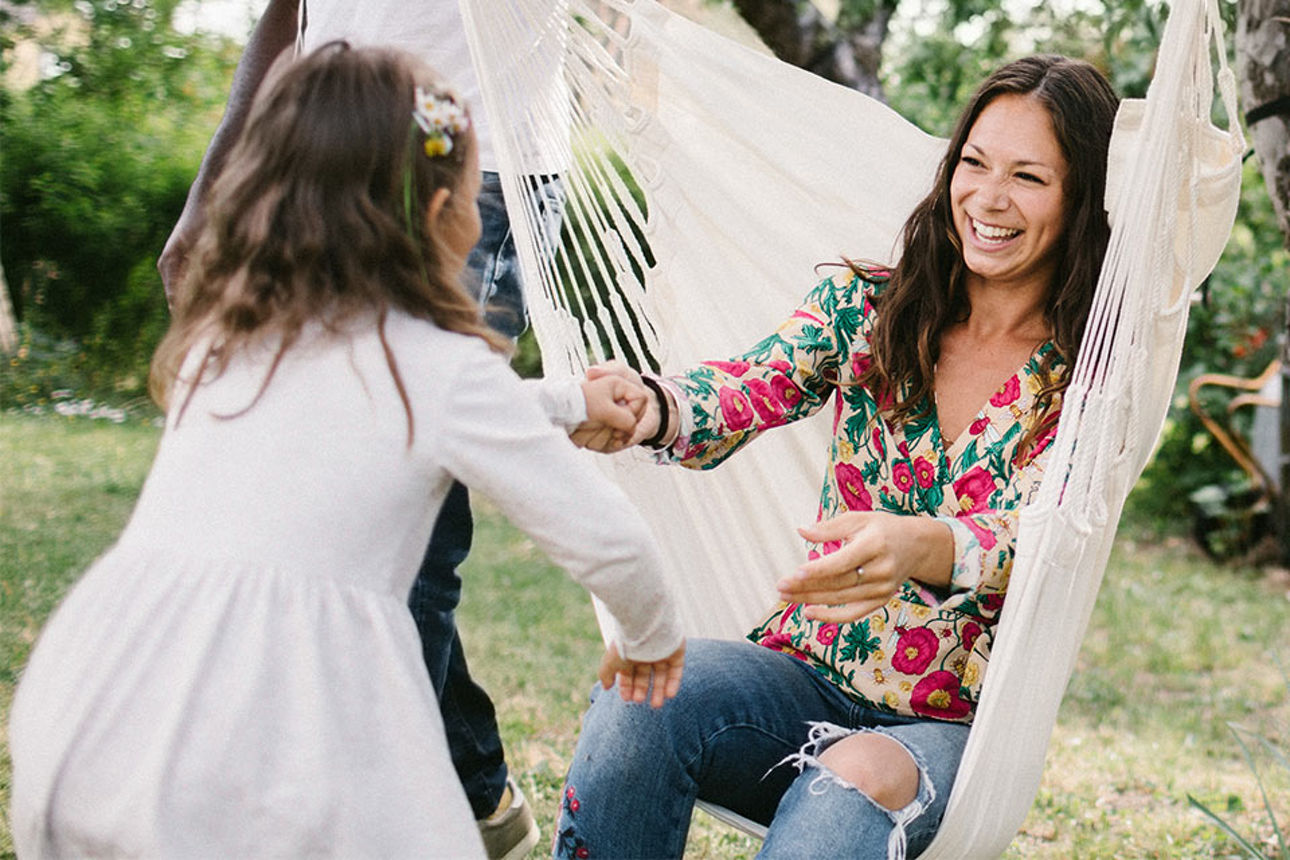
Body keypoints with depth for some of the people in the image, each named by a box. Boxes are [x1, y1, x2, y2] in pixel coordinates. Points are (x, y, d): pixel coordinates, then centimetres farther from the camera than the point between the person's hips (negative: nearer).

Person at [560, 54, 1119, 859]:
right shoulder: (867, 303, 3)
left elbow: (1027, 542, -20)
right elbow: (750, 388, -14)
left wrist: (920, 546, -45)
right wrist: (648, 409, -40)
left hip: (954, 725, -2)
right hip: (808, 680, 3)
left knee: (858, 781, -36)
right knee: (647, 686, -27)